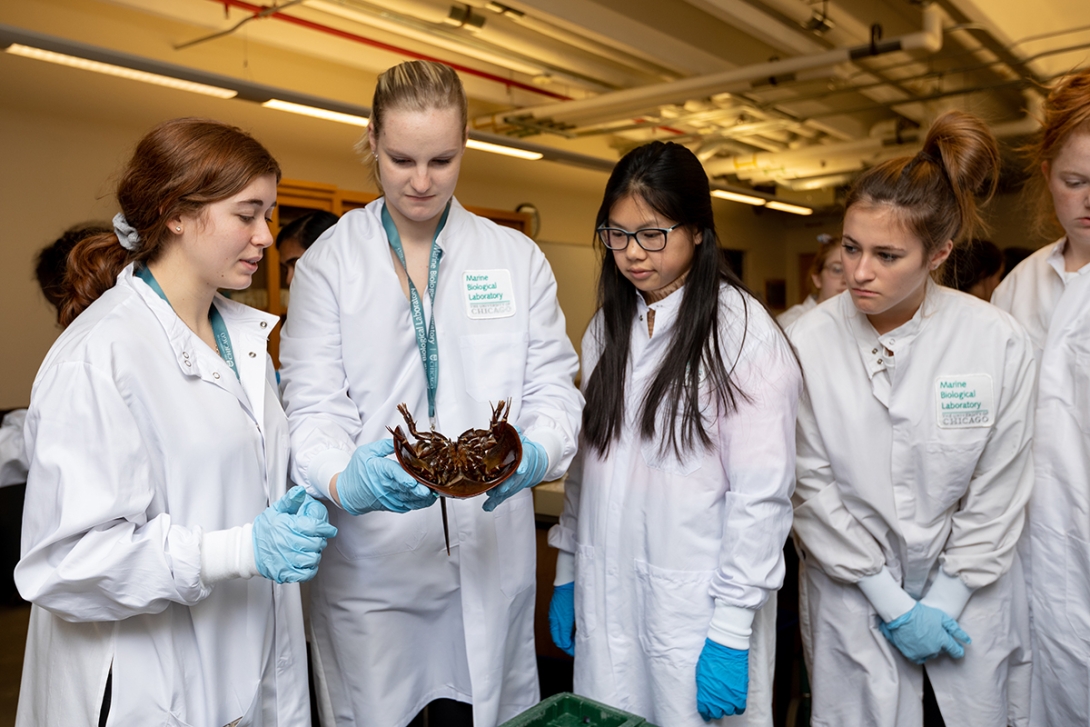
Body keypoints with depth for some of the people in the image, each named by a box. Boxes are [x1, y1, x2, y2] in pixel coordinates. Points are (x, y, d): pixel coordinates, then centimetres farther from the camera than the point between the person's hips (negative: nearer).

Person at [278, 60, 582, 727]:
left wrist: (533, 454, -22)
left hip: (491, 558, 2)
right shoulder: (327, 264, 1)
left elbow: (553, 387, 1)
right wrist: (345, 481, -28)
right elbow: (313, 407, -7)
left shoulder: (518, 258, 5)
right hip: (370, 563, -1)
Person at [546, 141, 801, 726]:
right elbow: (587, 463, 11)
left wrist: (732, 633, -14)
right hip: (604, 605, 6)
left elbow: (761, 495, -14)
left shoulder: (744, 332, -12)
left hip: (697, 611, -5)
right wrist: (567, 573, 10)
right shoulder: (607, 329, 8)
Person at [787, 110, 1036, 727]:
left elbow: (997, 495, -5)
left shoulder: (1000, 343, -11)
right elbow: (813, 488, -10)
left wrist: (943, 601, -6)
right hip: (854, 600, 0)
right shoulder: (807, 344, -14)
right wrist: (894, 604, -9)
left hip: (970, 601, 1)